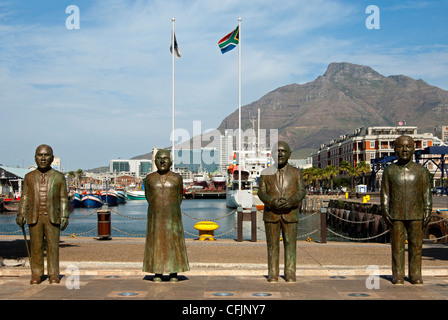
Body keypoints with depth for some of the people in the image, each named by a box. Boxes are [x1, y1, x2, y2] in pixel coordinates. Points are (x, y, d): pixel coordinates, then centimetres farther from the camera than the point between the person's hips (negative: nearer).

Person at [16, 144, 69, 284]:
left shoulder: (58, 177, 6)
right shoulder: (29, 177, 10)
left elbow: (63, 198, 5)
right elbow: (25, 197, 10)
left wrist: (64, 216, 0)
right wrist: (21, 214, 1)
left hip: (52, 218, -1)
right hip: (34, 217, 1)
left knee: (53, 245, -1)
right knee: (36, 246, 3)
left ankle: (53, 274, 8)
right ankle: (36, 274, 13)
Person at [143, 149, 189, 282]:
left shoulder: (177, 178, 0)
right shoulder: (149, 178, 2)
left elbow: (179, 196, 10)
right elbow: (148, 196, 11)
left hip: (172, 216, -1)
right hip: (155, 216, 1)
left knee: (174, 242, 1)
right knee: (156, 242, 2)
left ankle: (174, 273, 8)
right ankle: (157, 273, 9)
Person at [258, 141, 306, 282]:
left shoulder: (296, 172, 6)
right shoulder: (266, 173, 6)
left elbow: (301, 191, 0)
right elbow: (261, 192, 1)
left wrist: (291, 200, -20)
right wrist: (272, 202, -19)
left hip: (290, 213, 0)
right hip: (271, 213, 0)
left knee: (290, 244, 0)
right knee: (272, 244, 2)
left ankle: (290, 274, 7)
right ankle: (273, 274, 8)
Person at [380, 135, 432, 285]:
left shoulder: (421, 171, 6)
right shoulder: (389, 171, 6)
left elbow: (427, 193, 6)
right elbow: (385, 194, 6)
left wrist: (427, 211, -2)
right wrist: (385, 212, -2)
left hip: (416, 215, 0)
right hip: (396, 216, 0)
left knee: (416, 246, 2)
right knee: (397, 246, 1)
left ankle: (415, 274, 13)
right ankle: (398, 274, 10)